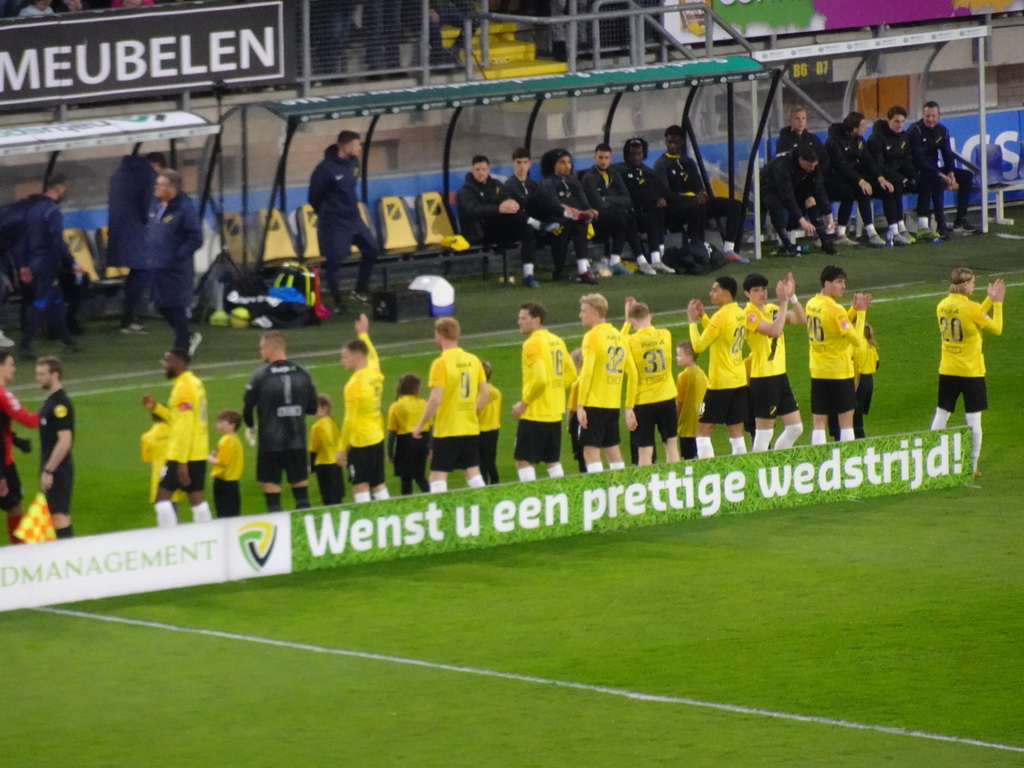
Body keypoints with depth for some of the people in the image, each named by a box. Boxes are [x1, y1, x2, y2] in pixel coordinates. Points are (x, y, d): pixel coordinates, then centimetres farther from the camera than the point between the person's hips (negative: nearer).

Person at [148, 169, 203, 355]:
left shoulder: (185, 209, -17)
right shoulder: (157, 205, 8)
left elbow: (196, 239, -18)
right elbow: (150, 229, 23)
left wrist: (177, 256, -19)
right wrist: (149, 251, 10)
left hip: (176, 269, -8)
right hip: (159, 267, 8)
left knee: (178, 309, -2)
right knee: (162, 306, 13)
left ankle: (181, 346, 9)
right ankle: (188, 338, 31)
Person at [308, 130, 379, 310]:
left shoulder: (353, 162, 0)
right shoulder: (326, 169, -23)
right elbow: (314, 196, -11)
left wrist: (353, 206, 16)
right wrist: (327, 214, 4)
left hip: (353, 217, 8)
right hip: (334, 221, -8)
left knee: (371, 249, 9)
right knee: (334, 261, 0)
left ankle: (361, 290, 24)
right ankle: (337, 302, 13)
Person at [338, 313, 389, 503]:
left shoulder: (355, 384, -17)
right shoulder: (375, 373, 4)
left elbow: (350, 420, -17)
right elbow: (372, 356, 30)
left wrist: (342, 447, -11)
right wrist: (363, 334, 42)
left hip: (360, 441, -8)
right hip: (377, 437, 8)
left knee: (360, 486, -5)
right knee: (378, 484, 12)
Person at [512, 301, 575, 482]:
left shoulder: (532, 344, -14)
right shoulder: (557, 341, 11)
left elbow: (540, 378, -23)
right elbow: (571, 374, 15)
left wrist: (524, 402, -13)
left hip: (534, 413, -8)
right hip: (555, 412, 8)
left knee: (524, 461, -4)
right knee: (553, 460, 14)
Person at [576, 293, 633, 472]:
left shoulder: (592, 336, -10)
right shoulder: (618, 336, 11)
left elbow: (587, 372, -17)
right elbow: (632, 372, 13)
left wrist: (580, 405, -16)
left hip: (594, 404, -7)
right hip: (613, 404, 7)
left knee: (591, 451, -7)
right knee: (612, 448, 14)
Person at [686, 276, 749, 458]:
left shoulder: (721, 316, -17)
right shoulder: (740, 314, 8)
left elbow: (698, 346, -14)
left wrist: (692, 321, -4)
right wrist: (702, 317, 14)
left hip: (720, 383, -8)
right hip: (739, 381, 8)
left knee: (703, 431, -2)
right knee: (736, 434, 9)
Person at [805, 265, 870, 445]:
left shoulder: (812, 304, 6)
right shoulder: (835, 310, -17)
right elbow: (857, 339, -16)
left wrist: (855, 309, 6)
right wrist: (861, 312, -10)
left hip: (817, 372, 6)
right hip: (839, 373, -6)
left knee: (818, 423, 5)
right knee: (846, 421, 3)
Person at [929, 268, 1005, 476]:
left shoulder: (942, 307, 3)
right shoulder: (971, 307, -16)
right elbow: (996, 329, -6)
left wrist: (989, 301, 16)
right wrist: (997, 304, 3)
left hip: (947, 371, 5)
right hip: (971, 371, -5)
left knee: (941, 415, 13)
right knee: (973, 419, 2)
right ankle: (972, 466, 4)